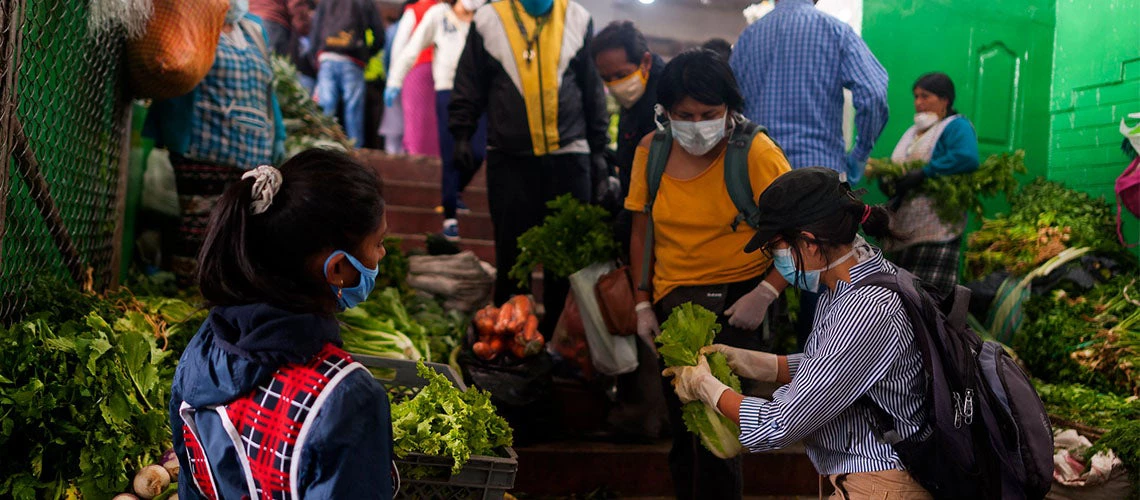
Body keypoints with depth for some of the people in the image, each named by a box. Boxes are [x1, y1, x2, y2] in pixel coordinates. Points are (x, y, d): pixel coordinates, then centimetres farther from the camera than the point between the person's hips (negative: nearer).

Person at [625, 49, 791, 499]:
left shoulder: (756, 153, -13)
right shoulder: (651, 151, -1)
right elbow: (642, 233, 7)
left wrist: (764, 294, -21)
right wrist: (643, 305, 4)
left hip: (735, 301, -5)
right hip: (671, 302, 5)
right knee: (682, 427, 16)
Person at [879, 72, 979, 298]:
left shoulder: (956, 126, 0)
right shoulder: (912, 132, 25)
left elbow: (968, 157, -21)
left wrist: (923, 173, -21)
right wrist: (886, 181, -2)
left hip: (937, 227, -8)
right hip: (904, 228, 8)